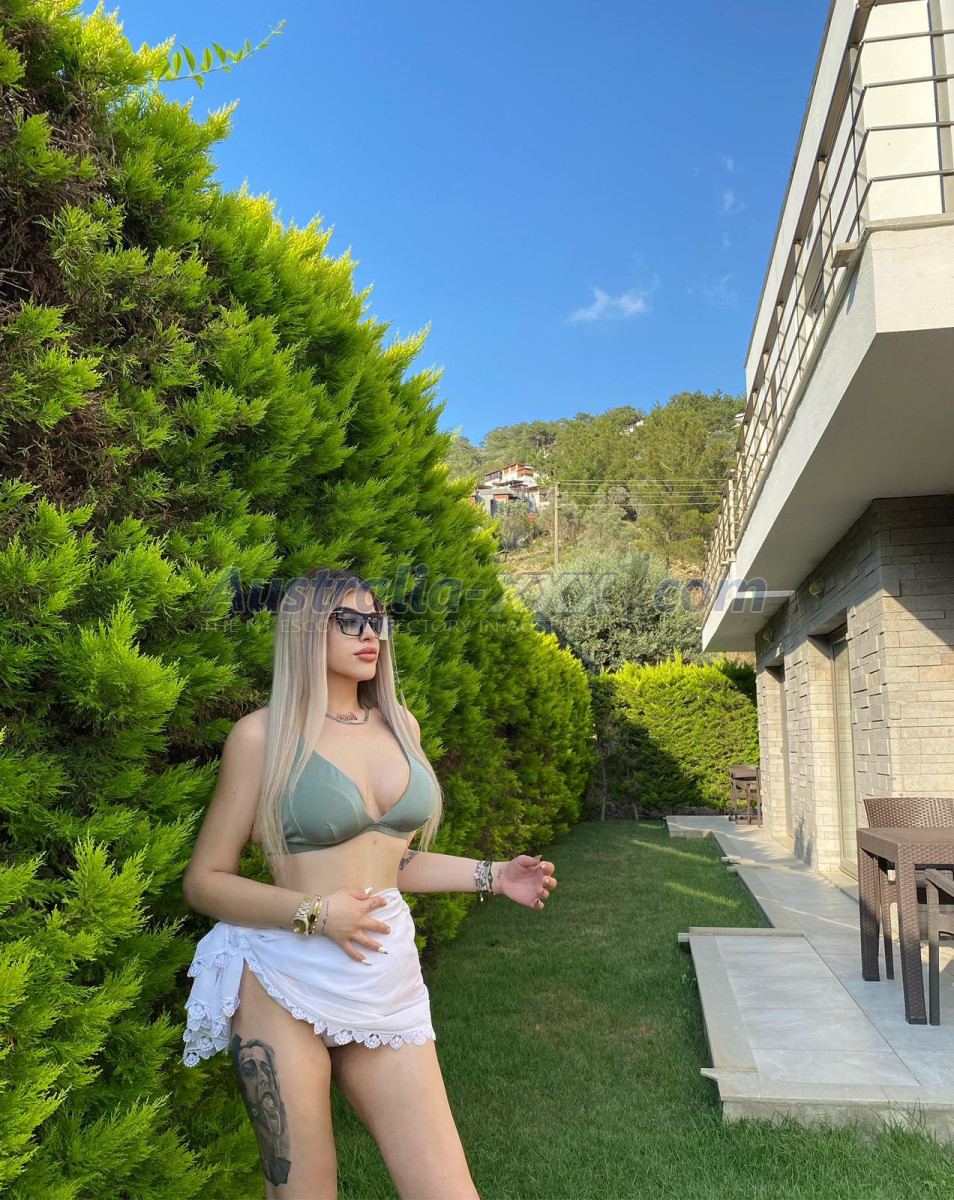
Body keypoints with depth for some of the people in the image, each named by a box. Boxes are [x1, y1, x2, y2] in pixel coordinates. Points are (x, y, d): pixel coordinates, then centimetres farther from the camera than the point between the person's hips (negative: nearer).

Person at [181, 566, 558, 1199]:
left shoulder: (400, 725, 9)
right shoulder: (264, 733, -6)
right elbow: (204, 881, -4)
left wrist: (491, 876, 12)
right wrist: (316, 913, -15)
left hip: (387, 979, 5)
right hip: (286, 986, -4)